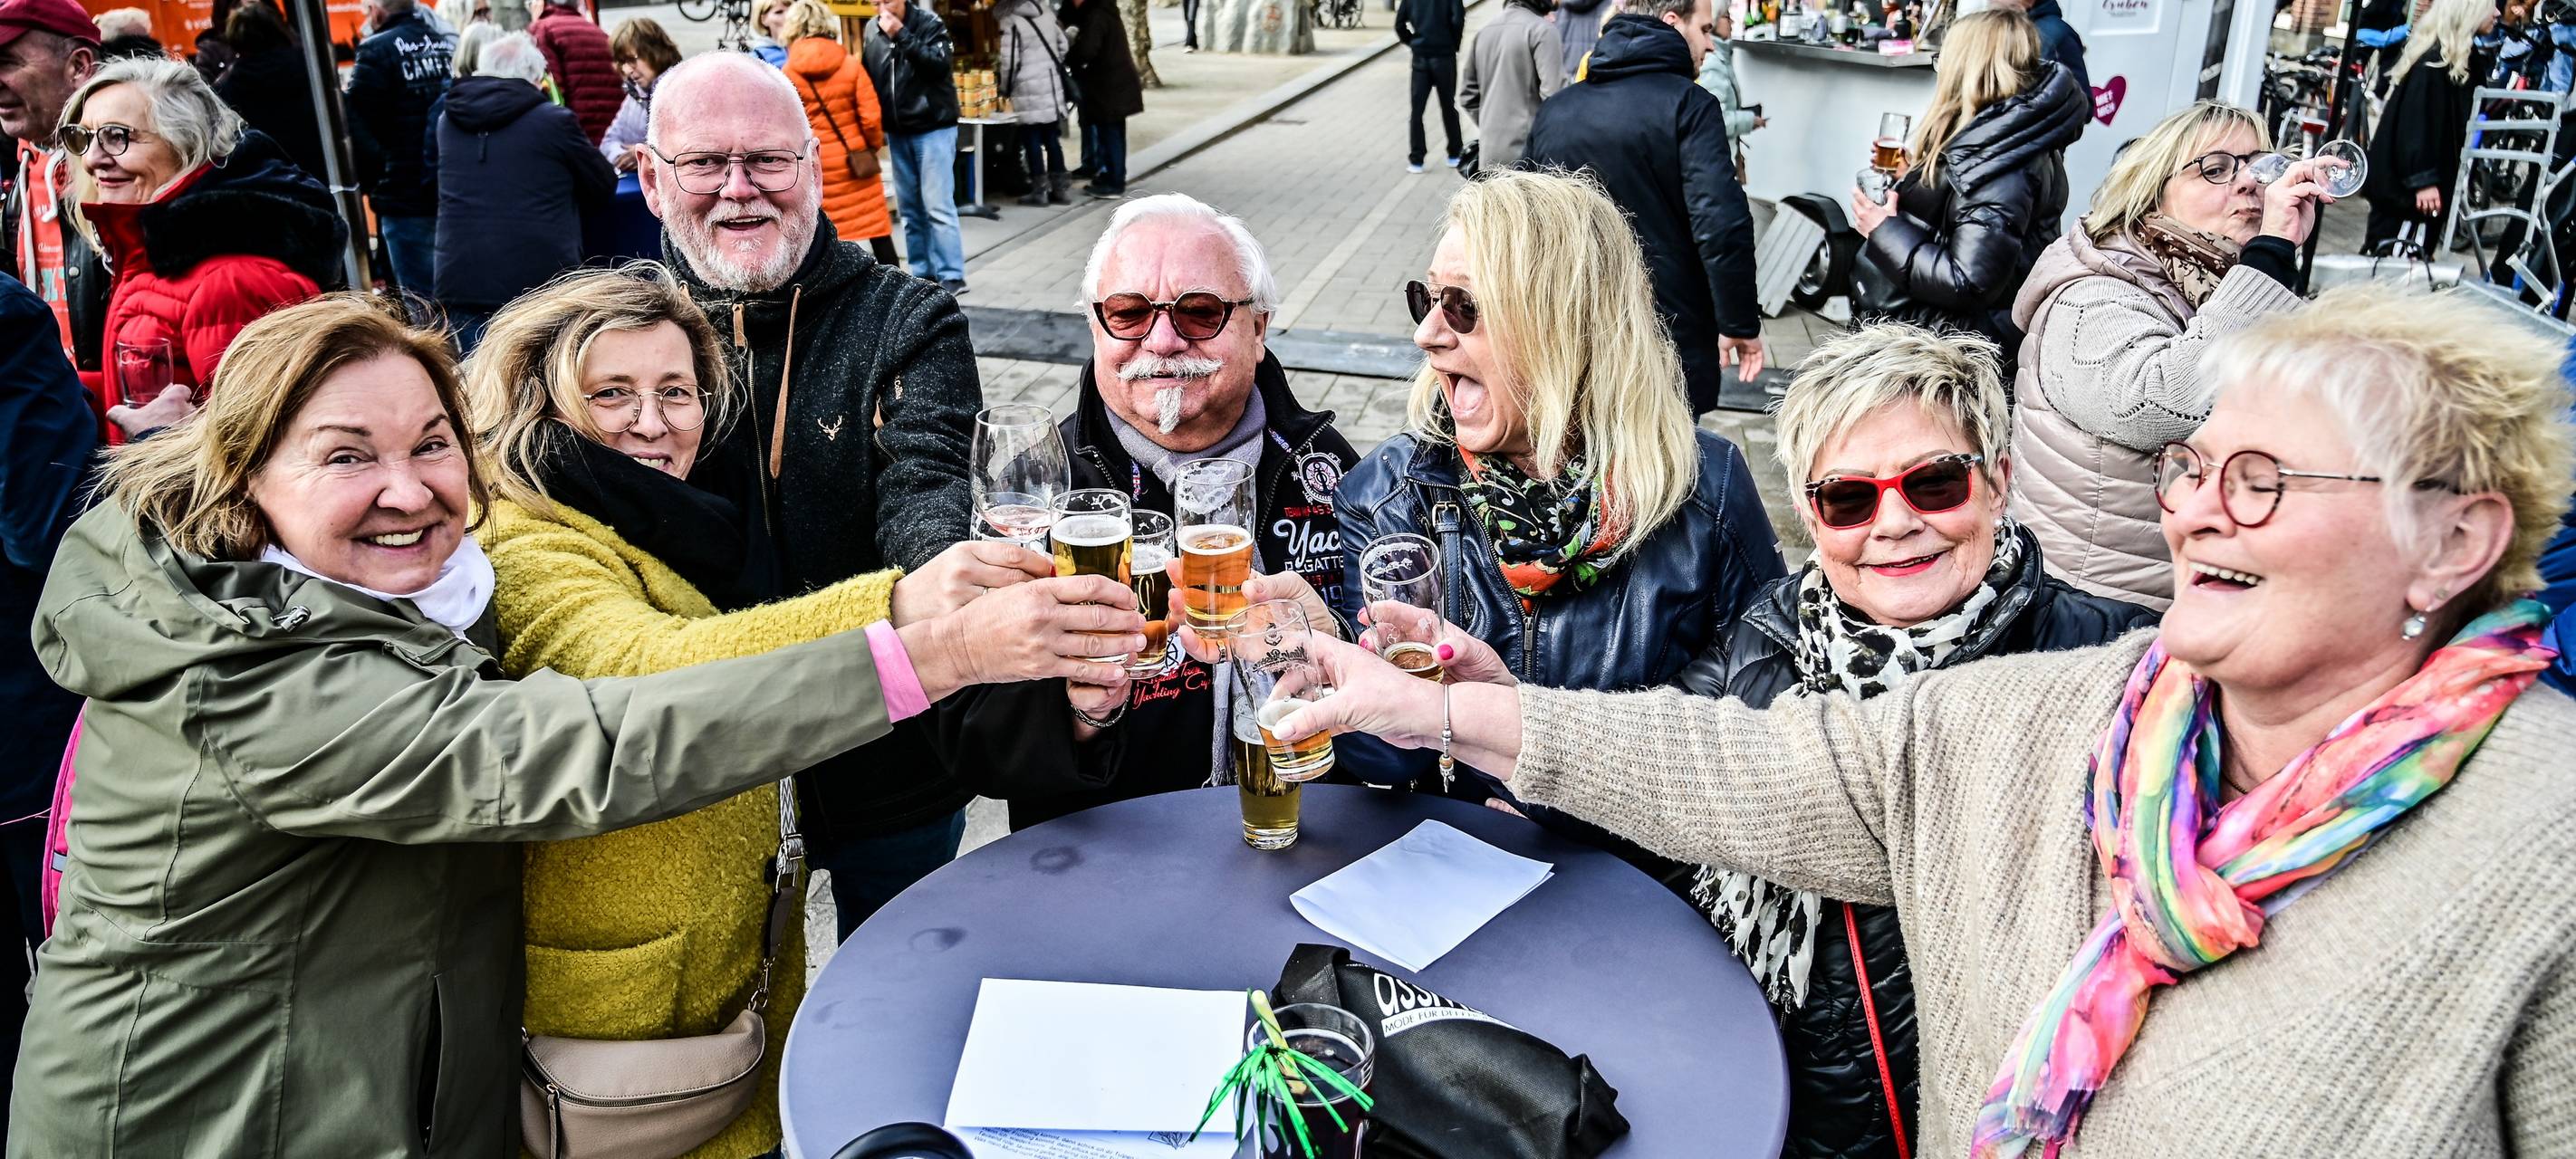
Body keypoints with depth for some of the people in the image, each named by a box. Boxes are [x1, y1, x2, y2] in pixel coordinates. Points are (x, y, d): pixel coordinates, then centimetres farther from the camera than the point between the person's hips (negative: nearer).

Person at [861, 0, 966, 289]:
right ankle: (923, 273, 16)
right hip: (897, 132, 5)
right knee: (910, 208, 8)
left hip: (933, 128, -5)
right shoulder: (872, 30, 5)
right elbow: (868, 80, 14)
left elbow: (939, 65, -22)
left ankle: (952, 276, -6)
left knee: (937, 205, -10)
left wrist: (902, 35, -25)